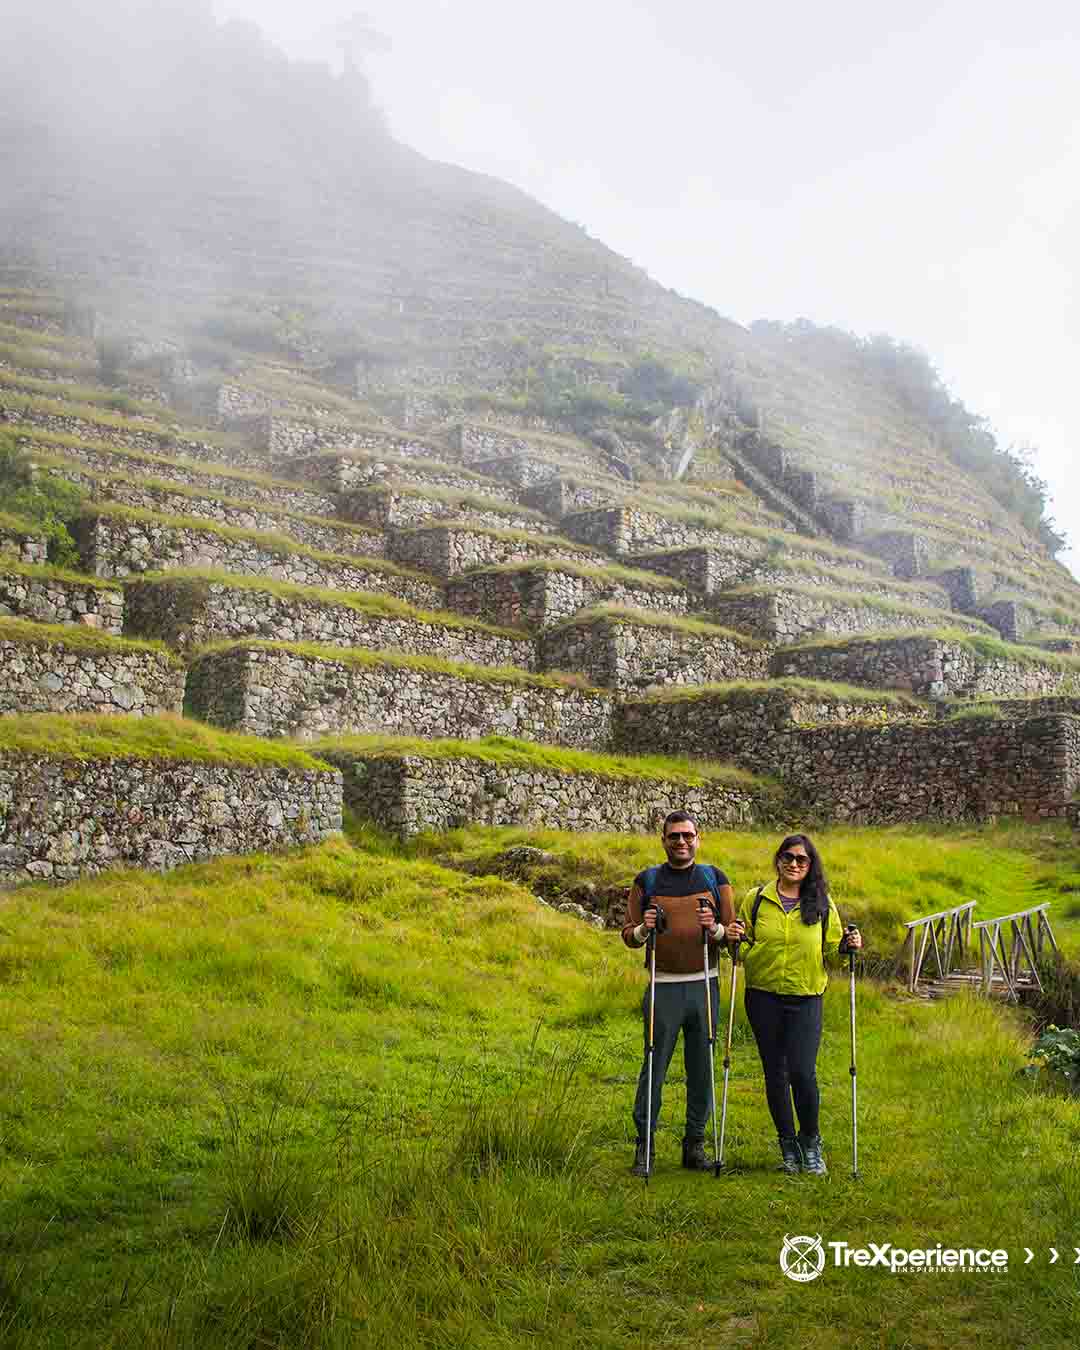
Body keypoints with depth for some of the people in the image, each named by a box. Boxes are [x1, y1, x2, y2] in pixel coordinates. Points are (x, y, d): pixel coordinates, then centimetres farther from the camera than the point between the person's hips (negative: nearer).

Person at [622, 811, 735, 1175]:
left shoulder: (715, 879, 8)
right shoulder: (646, 881, 5)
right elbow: (628, 935, 7)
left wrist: (715, 929, -14)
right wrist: (643, 930, -15)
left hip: (704, 985, 2)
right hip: (664, 987, -1)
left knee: (702, 1069, 7)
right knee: (654, 1066, -1)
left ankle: (695, 1144, 19)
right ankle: (645, 1145, 8)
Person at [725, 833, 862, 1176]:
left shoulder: (822, 904, 3)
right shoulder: (756, 899, 3)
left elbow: (834, 946, 10)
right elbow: (745, 946, 11)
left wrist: (848, 945, -11)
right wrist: (734, 939, -11)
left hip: (806, 999, -1)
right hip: (764, 998, 1)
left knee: (802, 1072, -11)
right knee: (775, 1073, 7)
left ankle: (811, 1142, 13)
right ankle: (788, 1145, 24)